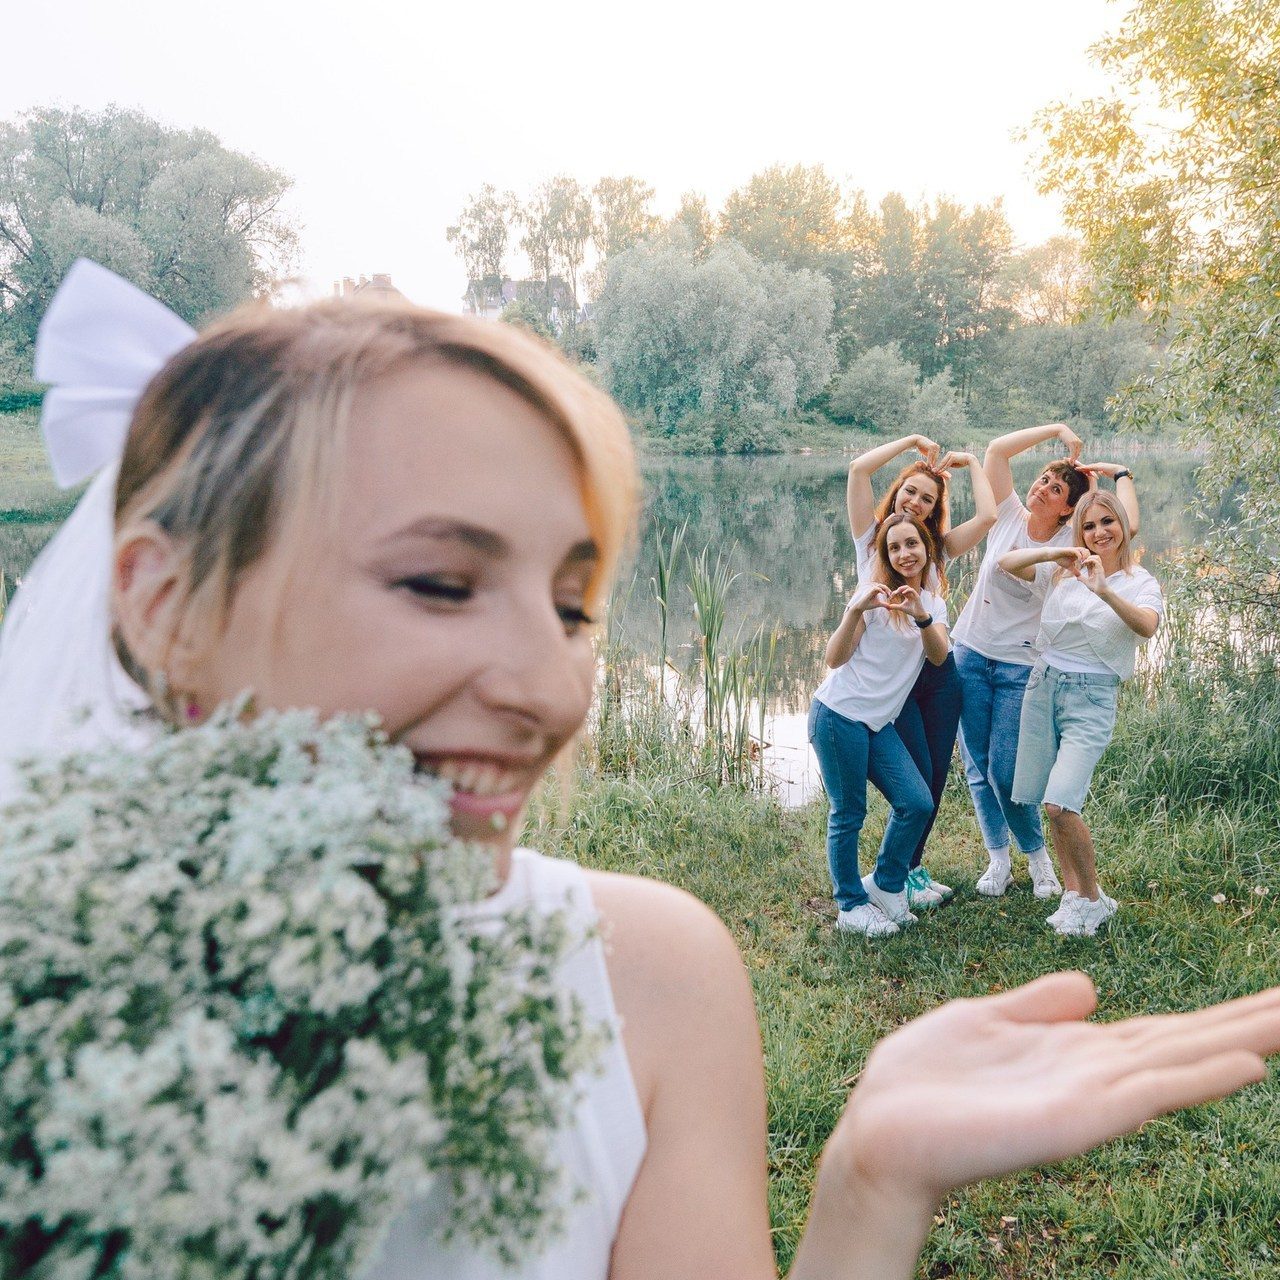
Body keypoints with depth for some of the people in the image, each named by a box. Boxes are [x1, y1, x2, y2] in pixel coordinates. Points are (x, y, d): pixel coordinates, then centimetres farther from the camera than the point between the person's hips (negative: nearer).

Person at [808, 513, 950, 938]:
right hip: (840, 714, -5)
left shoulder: (932, 602, 13)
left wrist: (921, 616, -24)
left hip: (879, 723, 5)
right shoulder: (876, 593, -3)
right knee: (848, 813, -1)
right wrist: (856, 609, -24)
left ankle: (885, 886, 17)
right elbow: (834, 659, -10)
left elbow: (939, 656, -6)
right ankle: (850, 907, 13)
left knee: (917, 803, -4)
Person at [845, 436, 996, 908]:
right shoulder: (872, 536, 3)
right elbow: (859, 468, -10)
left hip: (938, 672, 4)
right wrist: (913, 440, -1)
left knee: (937, 776, 6)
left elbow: (987, 516, -4)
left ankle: (912, 866, 26)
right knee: (918, 779, -5)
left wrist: (970, 462, 8)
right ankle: (897, 875, 15)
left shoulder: (938, 547, 12)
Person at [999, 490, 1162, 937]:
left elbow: (1147, 627, -23)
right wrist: (1054, 553, -15)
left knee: (1060, 805, -16)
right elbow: (1006, 563, 0)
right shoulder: (1063, 570, 7)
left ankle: (1093, 899, 5)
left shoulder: (1141, 583, -2)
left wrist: (1104, 590, -38)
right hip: (1043, 684, 4)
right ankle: (1074, 895, 22)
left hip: (1091, 697, -4)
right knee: (1051, 806, 7)